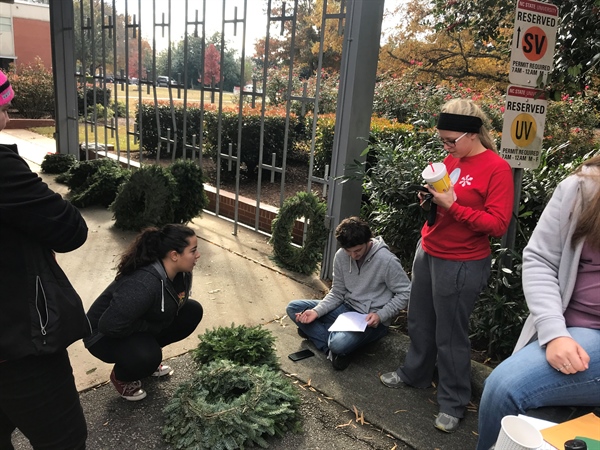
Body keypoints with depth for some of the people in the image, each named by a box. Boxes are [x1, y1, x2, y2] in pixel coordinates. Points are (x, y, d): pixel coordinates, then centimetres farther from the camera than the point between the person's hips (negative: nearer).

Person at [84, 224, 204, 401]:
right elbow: (110, 325, -36)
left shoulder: (181, 272, -13)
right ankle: (120, 376, 1)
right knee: (147, 356, -35)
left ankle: (149, 351, 12)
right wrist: (153, 327, -25)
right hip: (105, 335, -7)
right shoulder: (144, 285, -38)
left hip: (143, 328, 8)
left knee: (193, 310, -5)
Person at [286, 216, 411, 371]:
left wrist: (380, 316, -23)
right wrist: (316, 311, -13)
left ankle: (315, 331, -3)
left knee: (339, 344, -36)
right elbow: (337, 294, 3)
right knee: (293, 308, -5)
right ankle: (331, 346, -13)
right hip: (347, 308, 6)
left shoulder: (387, 260, -20)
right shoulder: (341, 256, -4)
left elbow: (405, 293, -12)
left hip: (372, 320, -6)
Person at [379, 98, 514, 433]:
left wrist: (452, 206, -24)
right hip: (427, 253, 7)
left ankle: (454, 403, 24)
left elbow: (498, 225, -19)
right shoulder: (452, 160, 6)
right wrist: (430, 199, -1)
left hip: (462, 265, -7)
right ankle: (415, 373, 42)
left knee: (450, 334, 4)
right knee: (420, 322, 20)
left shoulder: (497, 168, -15)